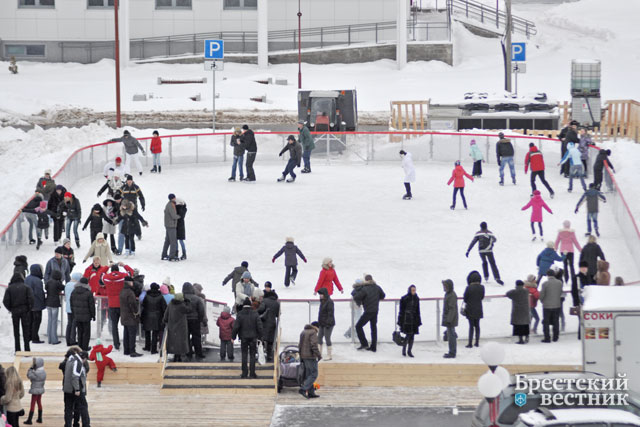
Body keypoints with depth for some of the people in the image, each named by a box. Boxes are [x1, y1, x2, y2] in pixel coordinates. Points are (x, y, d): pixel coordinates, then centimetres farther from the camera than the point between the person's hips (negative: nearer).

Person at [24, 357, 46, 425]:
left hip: (35, 390, -8)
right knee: (39, 403, 17)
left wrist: (31, 368, -10)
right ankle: (39, 419, 24)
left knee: (32, 404, -1)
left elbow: (29, 376, -16)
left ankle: (29, 420, 4)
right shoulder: (43, 372, 1)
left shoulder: (36, 373, -25)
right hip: (41, 389, 8)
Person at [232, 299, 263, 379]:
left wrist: (233, 336, 1)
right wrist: (260, 336, 6)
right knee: (252, 356, 6)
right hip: (253, 337, 1)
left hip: (243, 337, -1)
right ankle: (252, 373, 2)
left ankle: (244, 373, 7)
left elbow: (235, 327, -9)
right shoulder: (255, 314, -5)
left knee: (244, 355, 8)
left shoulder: (240, 315, -8)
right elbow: (259, 326, -5)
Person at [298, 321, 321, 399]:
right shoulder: (313, 333, -12)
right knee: (314, 374, -6)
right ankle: (303, 389, -16)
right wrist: (319, 355, -16)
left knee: (308, 375, 11)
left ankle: (311, 393, 10)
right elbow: (314, 345, -22)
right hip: (311, 356, -9)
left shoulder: (303, 332, 14)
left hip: (303, 356, 9)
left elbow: (300, 345, 15)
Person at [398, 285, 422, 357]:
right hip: (406, 320, -5)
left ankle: (409, 351, 14)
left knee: (412, 335, 5)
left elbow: (417, 310, 14)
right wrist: (400, 321, -7)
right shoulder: (404, 299, -6)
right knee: (408, 335, -9)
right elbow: (401, 310, -5)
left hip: (414, 320, 5)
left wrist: (418, 321, 12)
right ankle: (404, 349, 9)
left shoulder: (416, 299, 9)